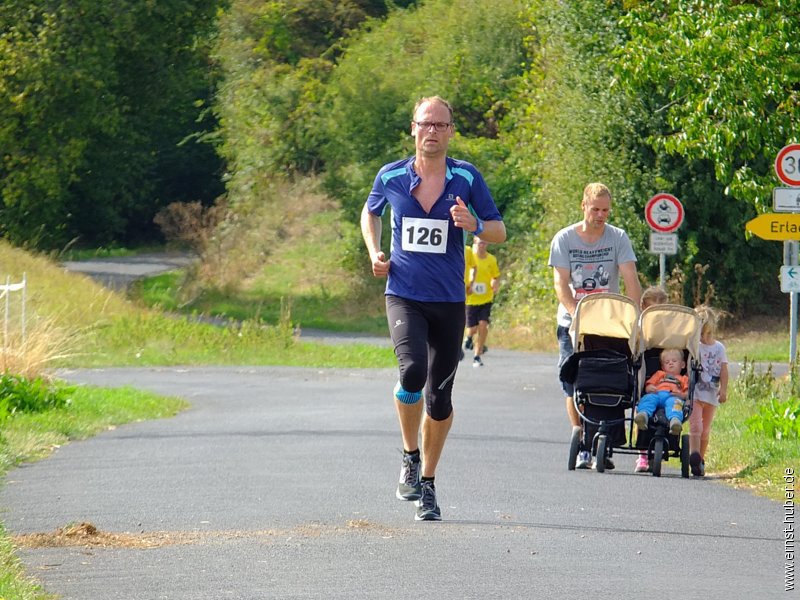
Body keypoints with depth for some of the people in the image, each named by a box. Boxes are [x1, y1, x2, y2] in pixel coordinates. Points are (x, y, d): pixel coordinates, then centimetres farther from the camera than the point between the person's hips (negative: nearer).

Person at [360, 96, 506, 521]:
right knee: (413, 370, -26)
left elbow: (499, 232, 4)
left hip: (449, 301, 1)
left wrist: (474, 225, -18)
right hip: (403, 296, -1)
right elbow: (370, 213, 22)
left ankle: (428, 482, 22)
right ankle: (410, 457, -3)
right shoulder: (391, 177, 2)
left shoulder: (466, 178, -1)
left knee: (439, 397, 5)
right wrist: (374, 253, 5)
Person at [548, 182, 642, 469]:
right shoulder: (564, 239, -2)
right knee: (574, 383, -7)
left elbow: (631, 280, -7)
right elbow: (560, 284, -8)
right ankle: (582, 445, 0)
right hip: (572, 322, 0)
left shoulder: (618, 238, -1)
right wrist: (578, 314, -23)